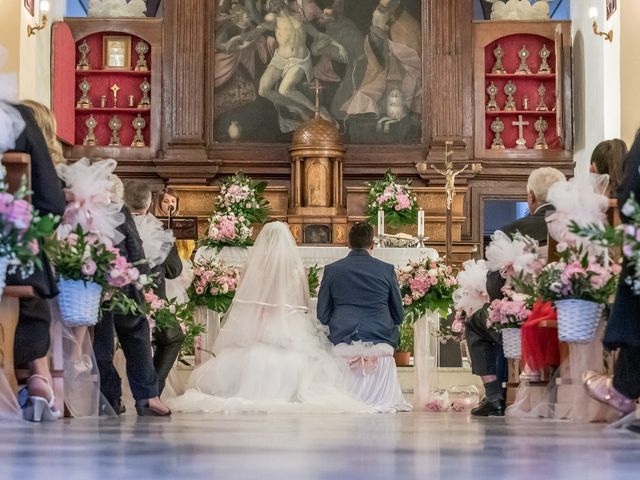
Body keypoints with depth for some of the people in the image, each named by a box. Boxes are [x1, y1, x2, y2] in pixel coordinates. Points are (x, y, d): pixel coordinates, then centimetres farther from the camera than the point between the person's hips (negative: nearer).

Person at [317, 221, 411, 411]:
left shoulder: (332, 270, 5)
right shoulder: (386, 270, 5)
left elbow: (322, 316, 9)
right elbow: (399, 316, 12)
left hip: (343, 344, 0)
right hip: (380, 344, 0)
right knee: (384, 402, 13)